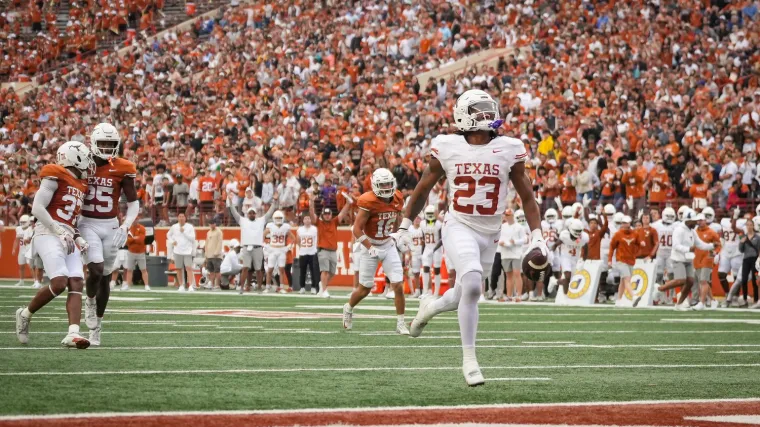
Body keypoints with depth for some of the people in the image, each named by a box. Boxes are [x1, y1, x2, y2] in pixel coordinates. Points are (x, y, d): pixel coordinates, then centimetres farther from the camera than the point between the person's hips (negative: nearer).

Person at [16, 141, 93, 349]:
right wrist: (59, 231, -17)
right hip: (49, 235, -9)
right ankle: (25, 314, 3)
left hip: (67, 238, 9)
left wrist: (77, 238, 10)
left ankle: (73, 333, -19)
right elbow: (37, 208, -11)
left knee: (77, 284, -9)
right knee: (59, 283, -20)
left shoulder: (80, 185, 20)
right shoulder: (55, 178, -6)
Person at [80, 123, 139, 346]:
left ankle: (96, 327, 23)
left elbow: (133, 203, 1)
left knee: (105, 277, 8)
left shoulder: (122, 169, -4)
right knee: (96, 270, -21)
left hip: (110, 226, 1)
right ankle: (90, 300, 12)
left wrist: (125, 227, -14)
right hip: (87, 224, -1)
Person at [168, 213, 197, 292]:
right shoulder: (174, 227, 6)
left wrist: (184, 232, -15)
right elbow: (168, 235, 21)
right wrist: (172, 241, 3)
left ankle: (191, 286, -17)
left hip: (187, 251, -3)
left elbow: (192, 238, -8)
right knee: (179, 268, 6)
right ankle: (181, 286, 15)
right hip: (177, 251, 3)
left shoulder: (190, 227, -3)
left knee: (189, 268, -13)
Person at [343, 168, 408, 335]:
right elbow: (357, 229, -19)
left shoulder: (397, 199, -3)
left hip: (388, 245, 4)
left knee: (398, 285, -7)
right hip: (370, 245, -4)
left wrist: (399, 240, 8)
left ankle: (400, 323, 1)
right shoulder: (369, 202, -21)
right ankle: (348, 308, 37)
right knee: (365, 288, 7)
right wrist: (370, 249, -24)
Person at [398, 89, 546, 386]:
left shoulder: (509, 150, -2)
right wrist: (404, 226, 14)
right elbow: (422, 190, 10)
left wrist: (536, 236, -1)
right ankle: (469, 359, -15)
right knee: (472, 284, -26)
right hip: (458, 228, -3)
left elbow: (526, 196, 7)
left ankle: (430, 308, 48)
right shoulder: (447, 148, -4)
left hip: (489, 235, 3)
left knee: (465, 296, 13)